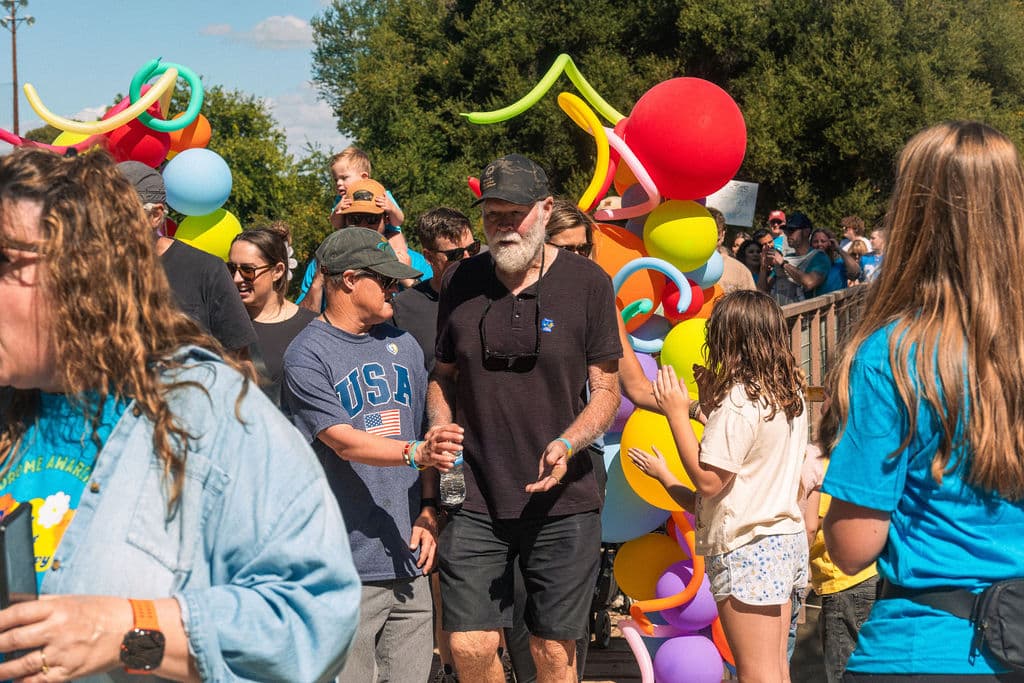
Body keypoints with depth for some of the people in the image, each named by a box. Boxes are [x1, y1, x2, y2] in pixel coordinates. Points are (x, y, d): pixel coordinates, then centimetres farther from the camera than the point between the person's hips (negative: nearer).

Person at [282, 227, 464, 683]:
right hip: (346, 567, -6)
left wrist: (428, 508, 7)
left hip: (408, 560, 6)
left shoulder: (402, 345, 13)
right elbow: (344, 442, -16)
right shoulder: (307, 356, -6)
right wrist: (415, 452, -30)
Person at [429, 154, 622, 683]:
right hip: (475, 500, 2)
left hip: (561, 503, -2)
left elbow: (606, 390, -1)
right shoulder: (462, 281, 5)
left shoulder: (586, 282, -3)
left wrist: (568, 444, -19)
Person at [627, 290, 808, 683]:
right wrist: (711, 400, 16)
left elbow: (708, 481, -19)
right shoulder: (790, 393, 8)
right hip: (786, 536, 9)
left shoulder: (737, 401, -18)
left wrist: (677, 413, -14)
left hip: (746, 549, -9)